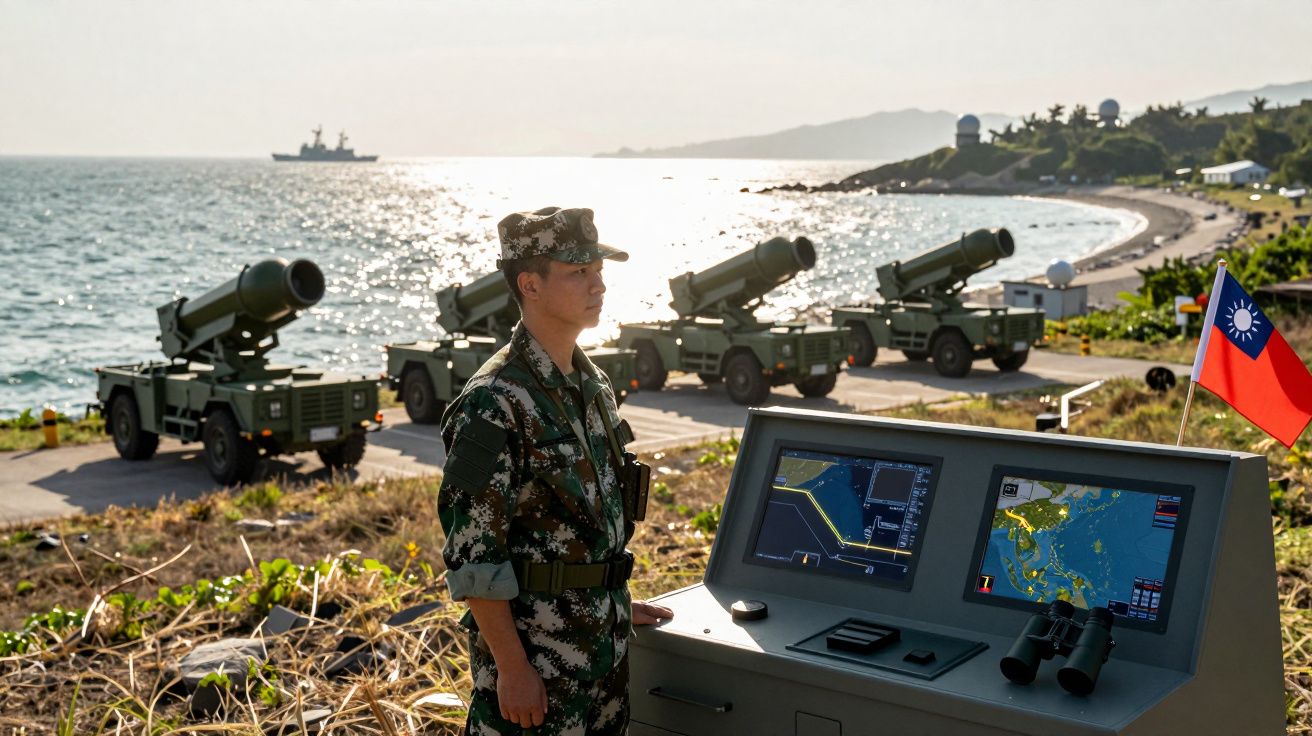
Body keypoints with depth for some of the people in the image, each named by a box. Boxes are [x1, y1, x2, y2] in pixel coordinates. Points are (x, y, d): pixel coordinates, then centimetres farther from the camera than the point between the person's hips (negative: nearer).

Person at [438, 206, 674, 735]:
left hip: (605, 647, 8)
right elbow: (472, 556, -19)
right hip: (534, 655, -8)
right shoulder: (494, 404, -19)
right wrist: (511, 668, -19)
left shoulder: (594, 386, 7)